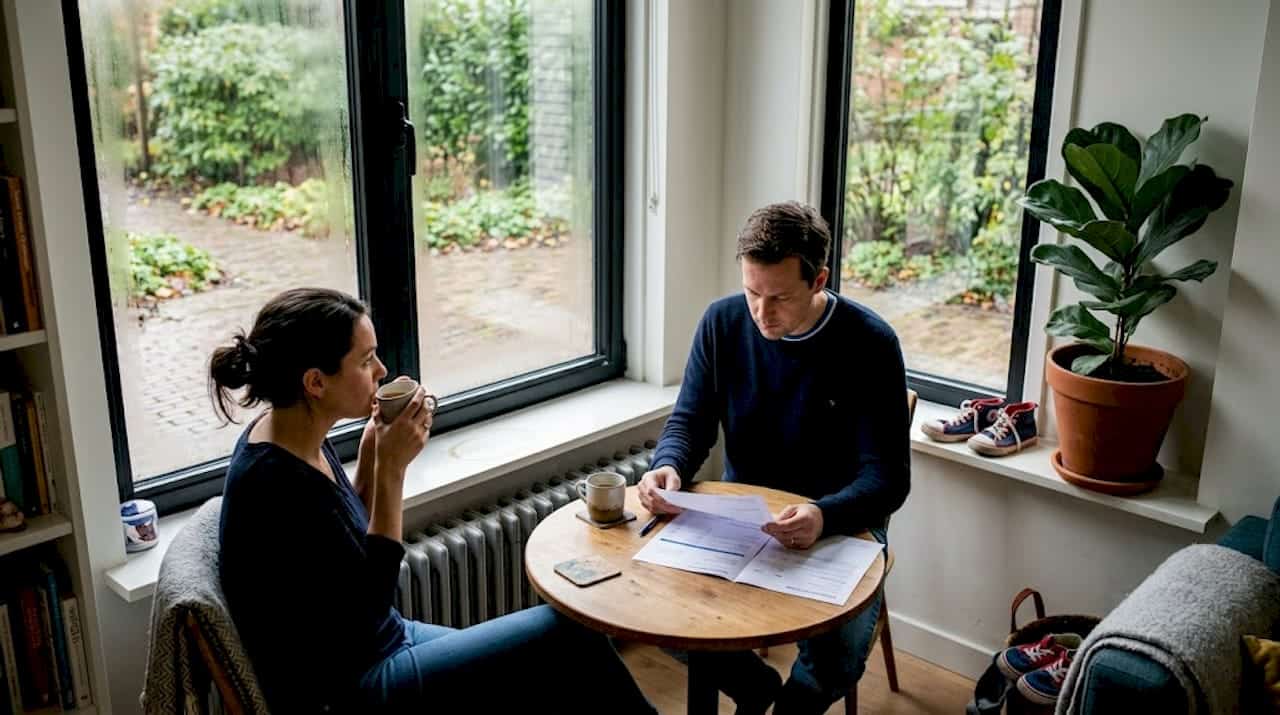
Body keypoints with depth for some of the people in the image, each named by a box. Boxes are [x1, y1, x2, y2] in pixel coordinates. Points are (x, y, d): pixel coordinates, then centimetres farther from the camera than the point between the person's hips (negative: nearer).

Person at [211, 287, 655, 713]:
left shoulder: (294, 440, -1)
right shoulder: (276, 484, -27)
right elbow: (370, 604, -21)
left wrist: (373, 454, -4)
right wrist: (392, 469, -21)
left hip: (378, 648, 8)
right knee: (565, 635, -5)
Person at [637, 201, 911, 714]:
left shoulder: (869, 344, -16)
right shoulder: (723, 322, -6)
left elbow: (888, 475, -18)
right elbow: (690, 420, 2)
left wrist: (824, 516, -39)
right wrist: (667, 467, -23)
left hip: (841, 524, -3)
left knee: (839, 656, -27)